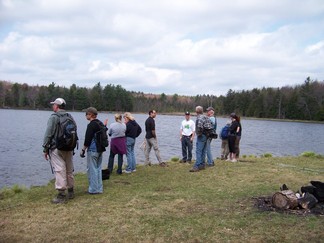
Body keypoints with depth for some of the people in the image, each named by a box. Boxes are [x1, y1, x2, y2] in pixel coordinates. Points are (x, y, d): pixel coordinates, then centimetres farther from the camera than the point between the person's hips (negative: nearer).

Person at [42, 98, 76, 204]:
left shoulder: (54, 117, -10)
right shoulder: (70, 117, 12)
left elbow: (48, 134, -12)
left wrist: (45, 149, -6)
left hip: (57, 149, -7)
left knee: (59, 171, -6)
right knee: (69, 170, 14)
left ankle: (61, 195, -5)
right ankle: (70, 192, 24)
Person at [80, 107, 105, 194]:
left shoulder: (91, 125, -14)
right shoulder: (100, 123, 12)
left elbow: (87, 139, -16)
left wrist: (83, 150, -9)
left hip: (92, 150, -9)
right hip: (100, 149, 9)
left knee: (91, 169, -2)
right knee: (98, 168, 13)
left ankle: (94, 189, 2)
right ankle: (99, 188, 17)